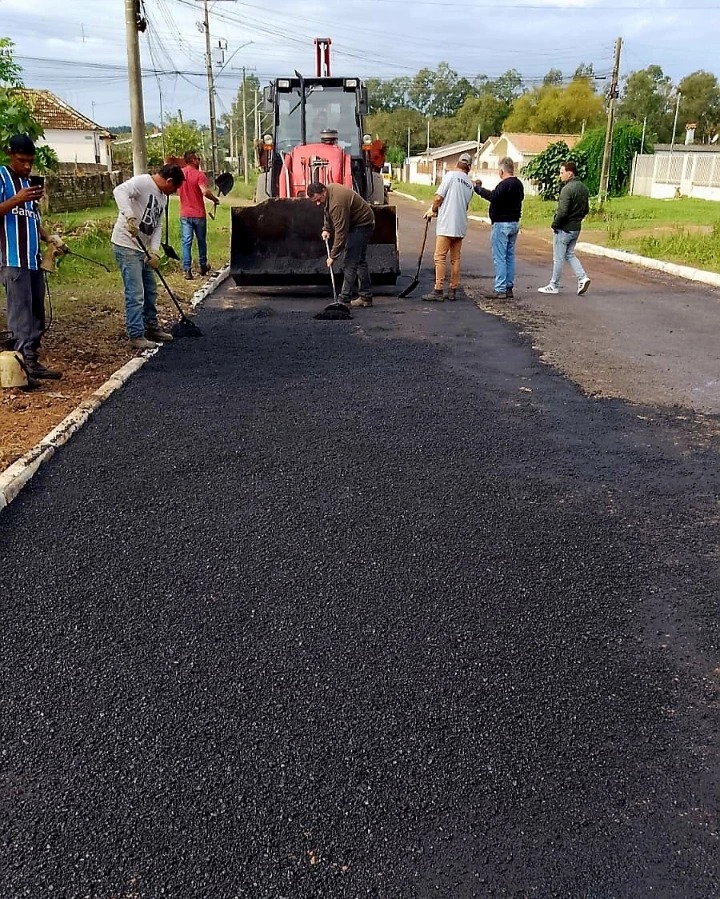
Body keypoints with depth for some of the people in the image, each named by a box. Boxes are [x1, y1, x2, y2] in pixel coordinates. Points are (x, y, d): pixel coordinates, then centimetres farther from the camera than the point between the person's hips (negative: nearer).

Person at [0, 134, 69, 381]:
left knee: (37, 312, 6)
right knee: (20, 312, -11)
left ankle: (32, 361, 10)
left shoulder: (30, 181, 21)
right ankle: (24, 363, -13)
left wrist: (49, 238, 9)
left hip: (33, 258, 8)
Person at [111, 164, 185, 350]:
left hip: (142, 249, 10)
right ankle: (136, 336, -4)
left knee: (150, 291, 19)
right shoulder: (143, 182, -13)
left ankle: (152, 328, 32)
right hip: (126, 246, -10)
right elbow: (119, 191, -30)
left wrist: (154, 251, -2)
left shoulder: (163, 197, 14)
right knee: (135, 294, -9)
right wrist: (129, 216, -44)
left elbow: (157, 226, 12)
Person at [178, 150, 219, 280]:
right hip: (199, 214, -3)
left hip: (185, 214, 3)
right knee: (201, 240, 14)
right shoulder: (199, 175, -14)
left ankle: (187, 270, -6)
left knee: (186, 242, 1)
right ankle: (203, 266, 27)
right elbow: (205, 192, -26)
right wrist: (215, 199, -12)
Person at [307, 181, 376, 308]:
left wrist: (333, 256, -29)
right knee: (359, 261, 15)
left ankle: (344, 300, -12)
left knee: (349, 262, -13)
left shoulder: (337, 203, -33)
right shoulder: (329, 190, -2)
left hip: (362, 225, -11)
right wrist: (326, 229, 3)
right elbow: (328, 212, 17)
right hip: (362, 223, 11)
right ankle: (366, 297, 20)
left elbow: (341, 232, -32)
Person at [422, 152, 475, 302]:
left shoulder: (451, 175, -6)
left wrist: (432, 210, 11)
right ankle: (453, 291, 13)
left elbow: (439, 197, -9)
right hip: (461, 226, 7)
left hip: (446, 224, -7)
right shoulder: (470, 184, 14)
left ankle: (438, 291, -8)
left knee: (440, 257, -5)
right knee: (455, 258, 10)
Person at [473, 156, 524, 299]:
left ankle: (500, 290, -7)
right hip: (514, 223, 9)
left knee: (499, 257, -7)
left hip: (502, 224, -9)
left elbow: (492, 196, -31)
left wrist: (478, 187, -21)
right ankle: (509, 288, 16)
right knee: (510, 256, 12)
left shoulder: (505, 184, -17)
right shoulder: (519, 184, 13)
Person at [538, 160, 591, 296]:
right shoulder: (584, 188, 9)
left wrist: (554, 224, -11)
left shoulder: (567, 189, -20)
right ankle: (582, 278, 4)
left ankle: (554, 286, 12)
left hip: (564, 229, -8)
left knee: (558, 258, 3)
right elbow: (586, 210, 14)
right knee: (570, 255, 19)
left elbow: (562, 212, -24)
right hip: (576, 229, 8)